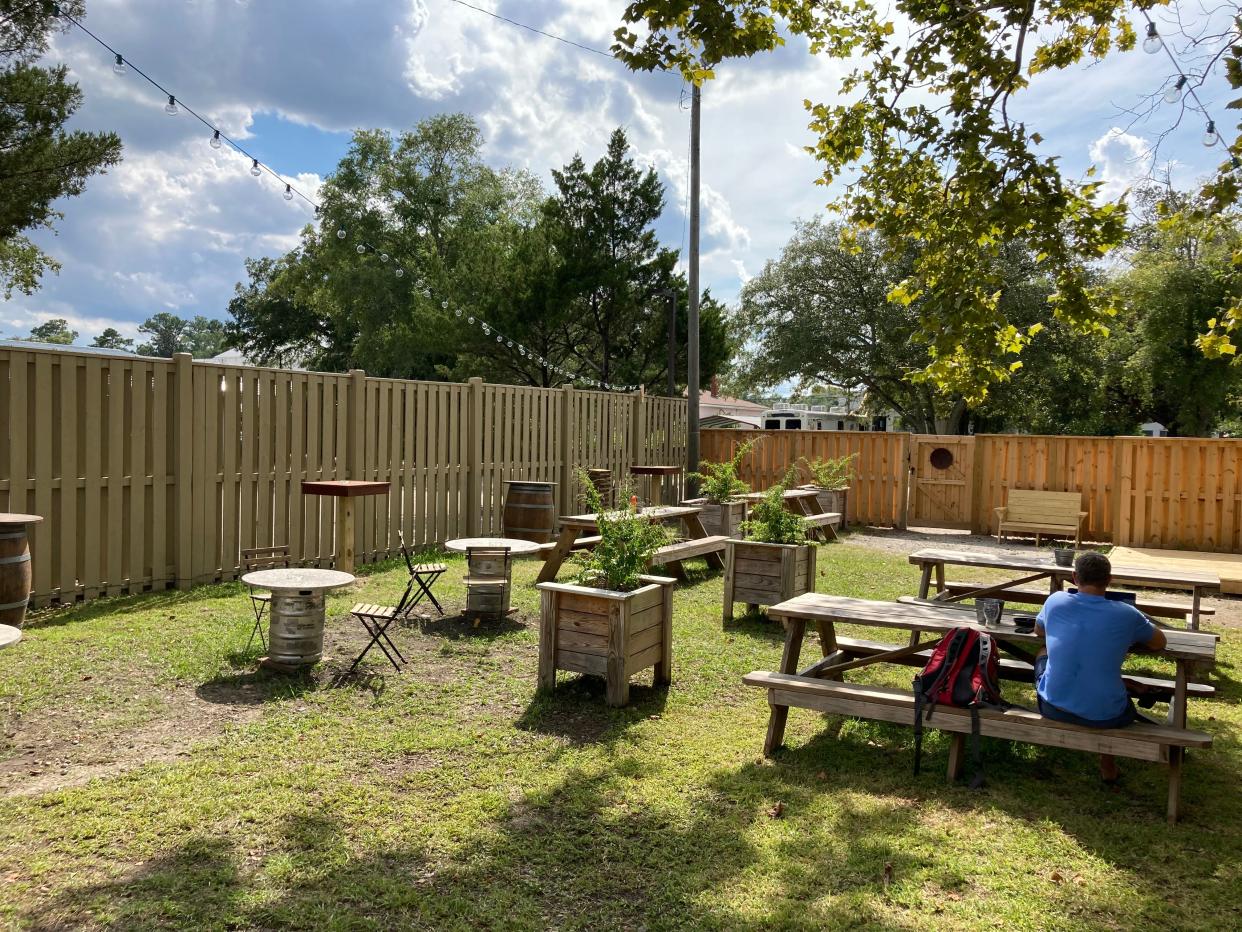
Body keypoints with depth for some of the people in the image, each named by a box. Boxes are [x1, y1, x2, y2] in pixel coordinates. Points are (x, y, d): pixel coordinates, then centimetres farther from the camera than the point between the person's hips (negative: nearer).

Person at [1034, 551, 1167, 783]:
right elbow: (1159, 642, 13)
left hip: (1054, 707, 1)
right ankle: (1108, 764, 39)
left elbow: (1038, 631, 19)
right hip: (1105, 717, -1)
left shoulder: (1055, 601, -4)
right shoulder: (1126, 614, -8)